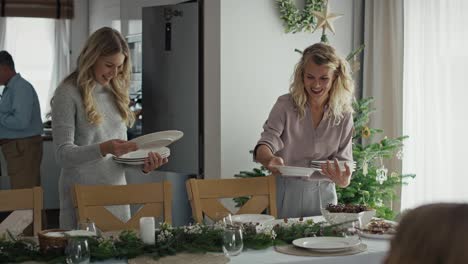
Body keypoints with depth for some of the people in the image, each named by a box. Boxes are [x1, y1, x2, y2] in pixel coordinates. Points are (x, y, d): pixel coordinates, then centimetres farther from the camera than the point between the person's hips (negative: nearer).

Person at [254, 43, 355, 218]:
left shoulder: (343, 114, -1)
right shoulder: (285, 105, -8)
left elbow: (344, 158, -1)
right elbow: (265, 145, -15)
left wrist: (343, 180, -25)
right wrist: (269, 159, -39)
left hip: (323, 194, 2)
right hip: (287, 191, -2)